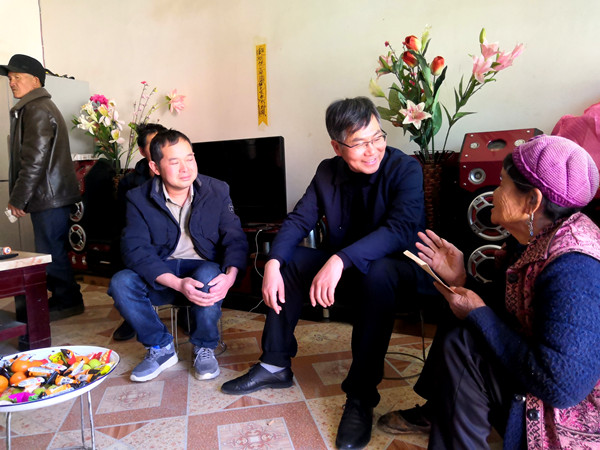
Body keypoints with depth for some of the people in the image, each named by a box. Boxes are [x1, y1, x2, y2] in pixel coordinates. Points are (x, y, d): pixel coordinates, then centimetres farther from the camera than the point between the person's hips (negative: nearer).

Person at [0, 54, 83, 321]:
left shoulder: (37, 110, -11)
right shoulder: (38, 107, 23)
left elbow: (35, 160, -18)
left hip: (49, 196, -10)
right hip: (49, 196, 10)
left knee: (50, 251, -4)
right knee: (53, 250, 14)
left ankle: (66, 302, 7)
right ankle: (65, 298, 23)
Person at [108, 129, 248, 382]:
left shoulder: (217, 191, -3)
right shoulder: (139, 199, -6)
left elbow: (235, 238, -8)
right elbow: (135, 250, -17)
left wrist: (230, 276, -30)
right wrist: (178, 284, -33)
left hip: (204, 269, -1)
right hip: (160, 276, 1)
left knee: (209, 274, -35)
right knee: (121, 283, -26)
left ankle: (204, 348, -8)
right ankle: (161, 348, -4)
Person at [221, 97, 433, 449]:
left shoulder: (406, 169, -17)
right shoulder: (328, 172, -1)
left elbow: (400, 229, -31)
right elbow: (299, 219, -4)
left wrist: (340, 260, -44)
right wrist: (273, 263, -23)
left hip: (397, 268, -5)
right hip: (344, 270, 6)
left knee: (378, 273, -38)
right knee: (287, 259, -7)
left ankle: (361, 397, -24)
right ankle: (276, 365, 4)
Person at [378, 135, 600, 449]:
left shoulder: (572, 270, -32)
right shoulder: (541, 239, -4)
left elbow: (561, 386, -34)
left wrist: (478, 315, -25)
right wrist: (462, 279, -6)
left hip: (575, 408, -9)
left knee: (462, 347, -21)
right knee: (459, 324, 12)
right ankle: (434, 411, 29)